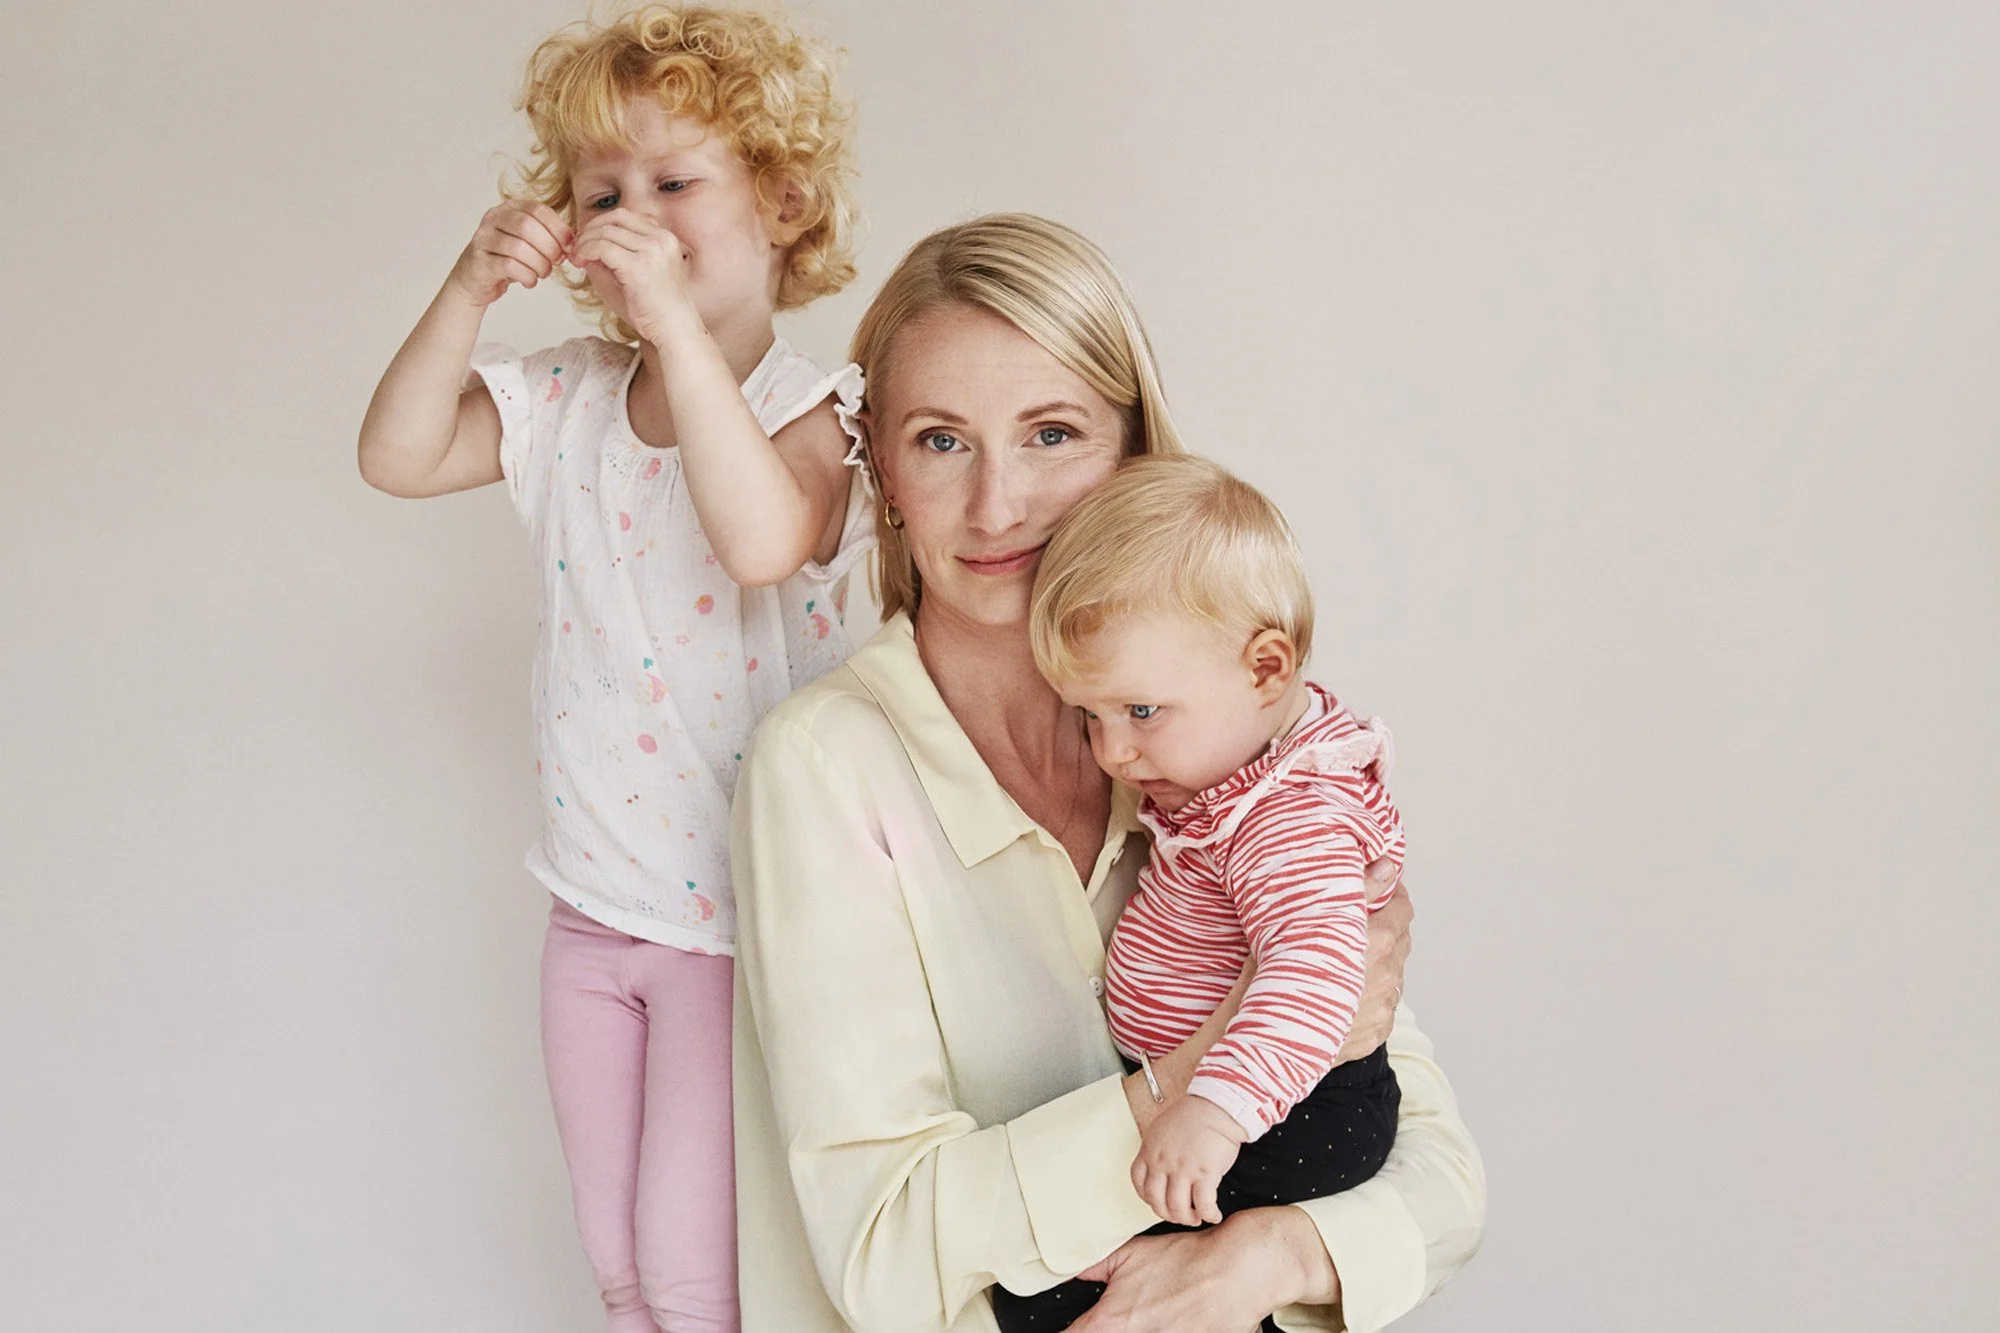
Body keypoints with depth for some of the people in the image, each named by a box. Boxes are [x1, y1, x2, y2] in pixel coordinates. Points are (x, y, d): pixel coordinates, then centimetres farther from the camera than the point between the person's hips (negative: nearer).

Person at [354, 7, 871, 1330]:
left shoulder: (812, 416, -16)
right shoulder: (566, 399, 2)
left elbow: (762, 540, -36)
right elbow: (399, 456, -5)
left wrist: (676, 322, -35)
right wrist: (469, 290, -16)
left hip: (741, 914, -6)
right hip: (595, 907, 6)